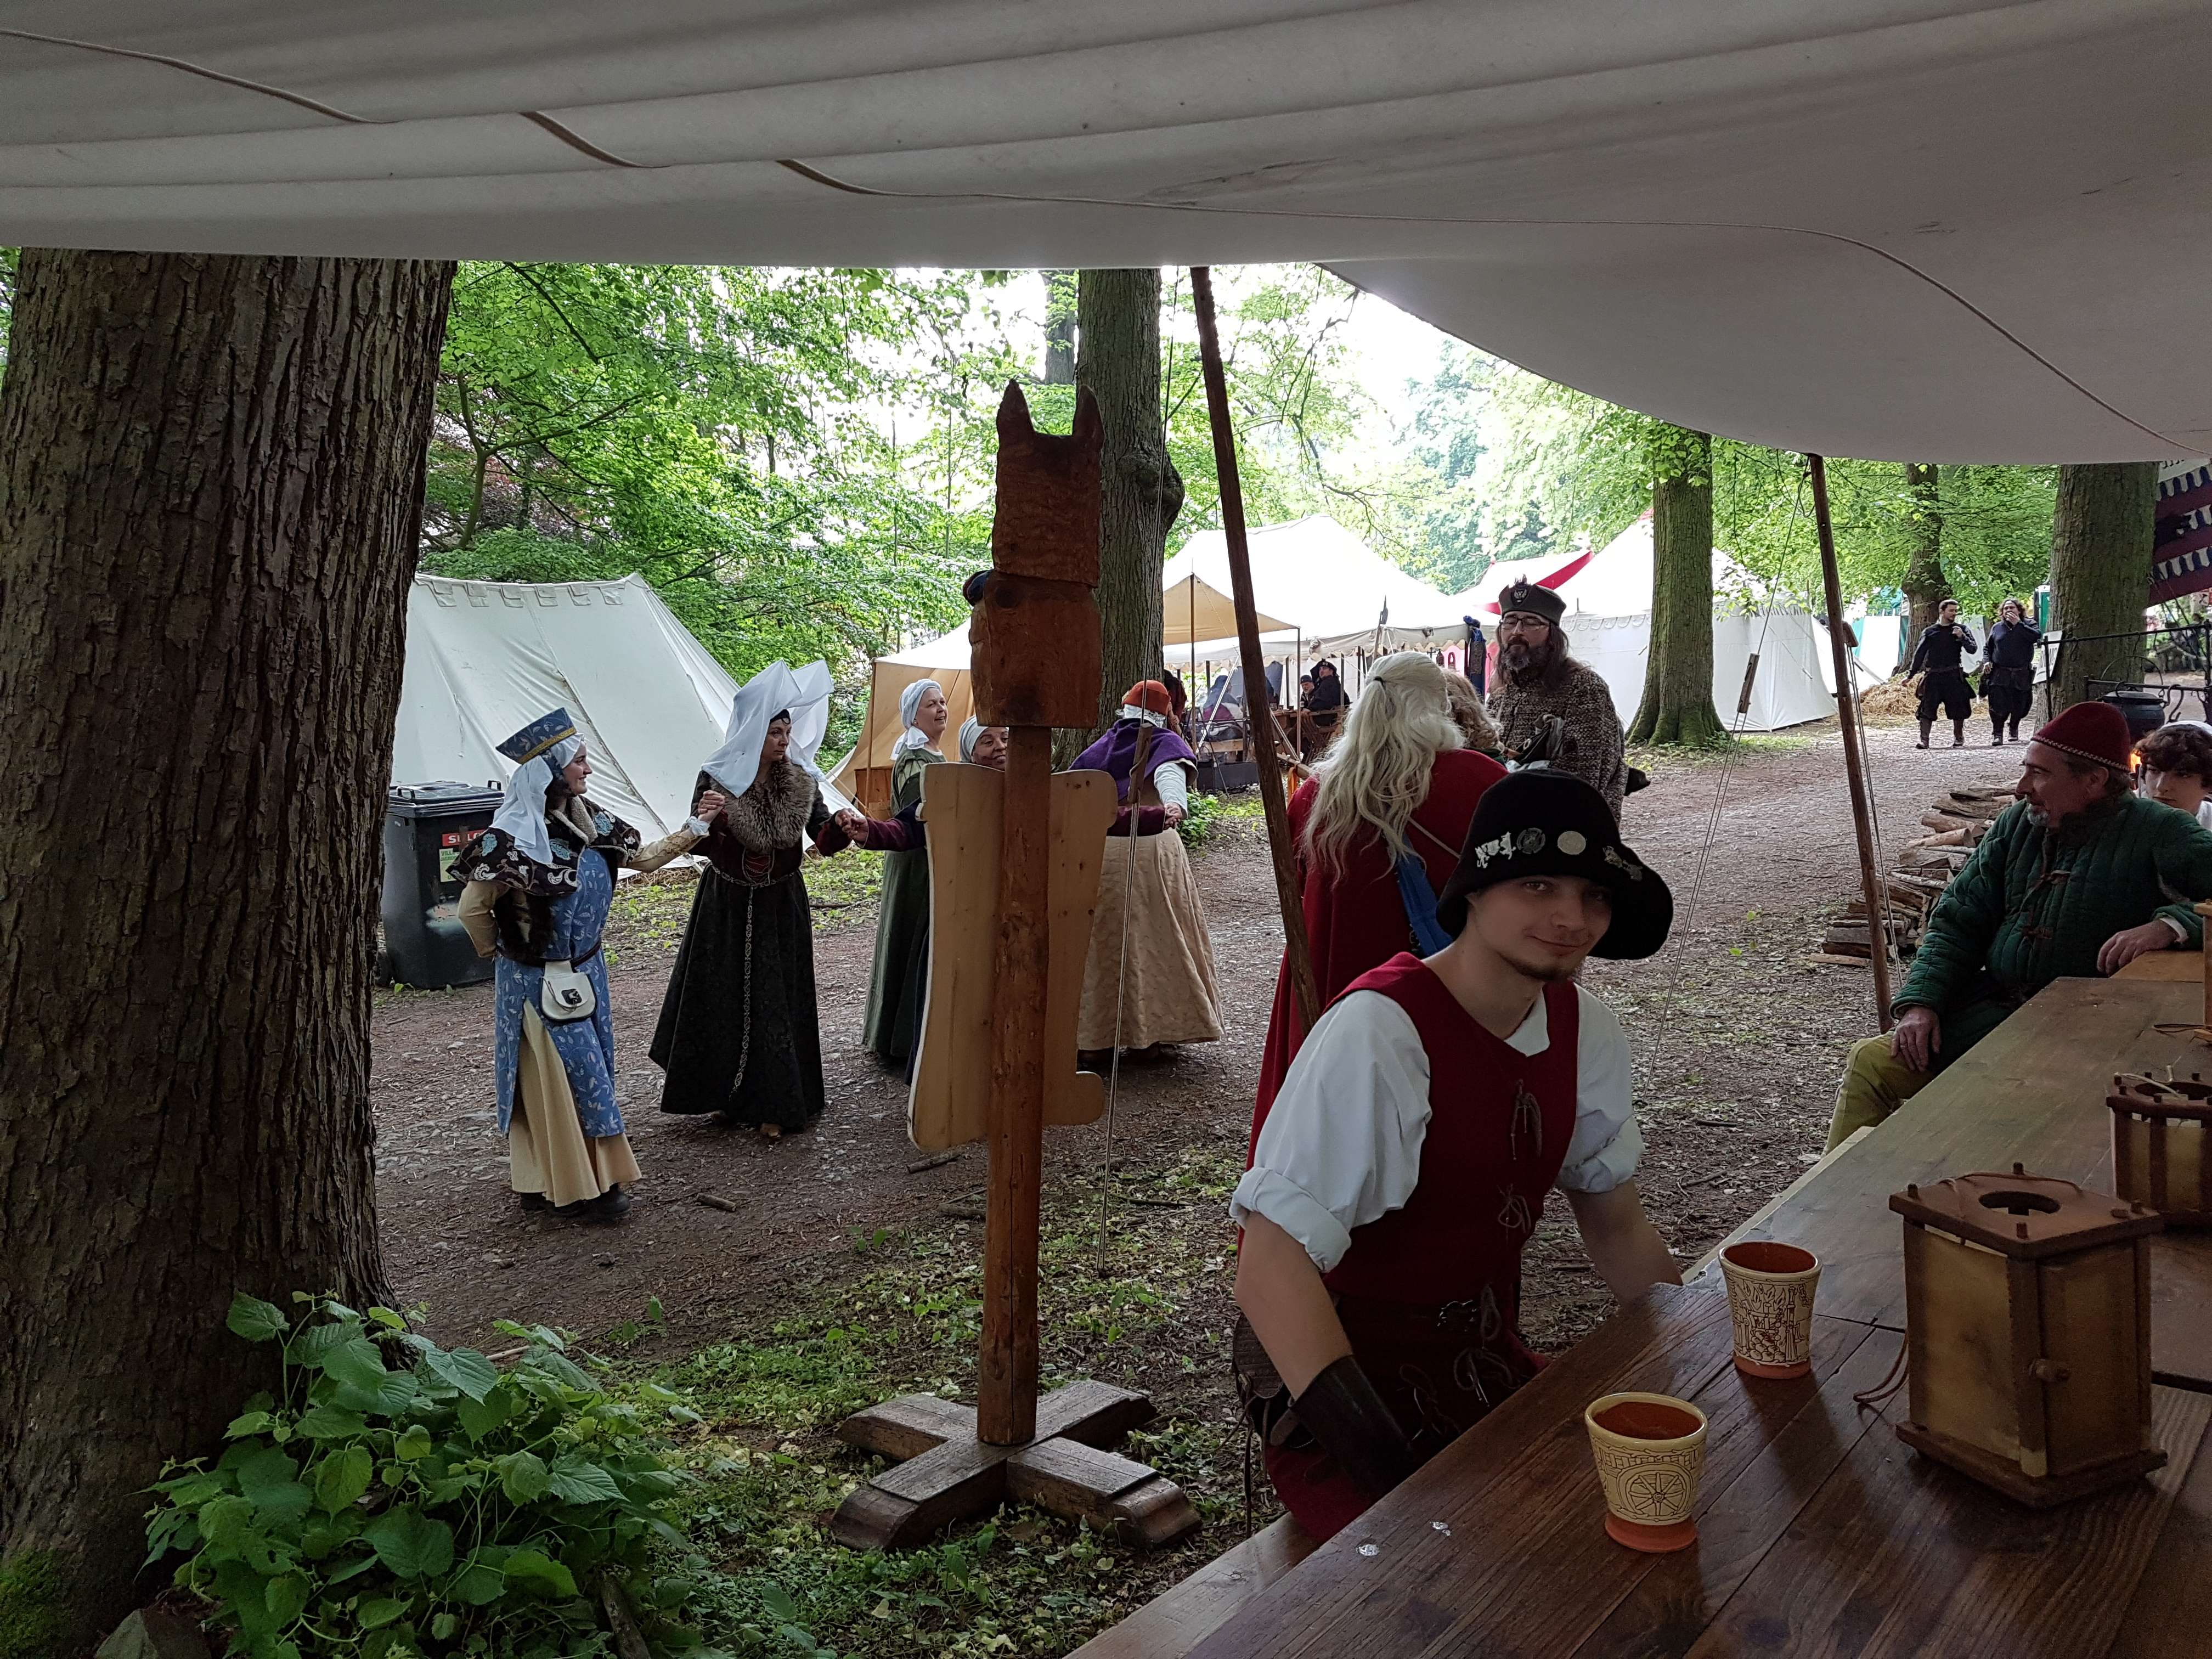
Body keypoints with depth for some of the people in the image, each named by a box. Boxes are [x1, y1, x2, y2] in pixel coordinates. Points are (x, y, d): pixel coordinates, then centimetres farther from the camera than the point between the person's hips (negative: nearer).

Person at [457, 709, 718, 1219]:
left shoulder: (588, 821, 1)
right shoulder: (514, 838, -21)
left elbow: (643, 858, 11)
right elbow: (472, 909, -16)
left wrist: (697, 826, 4)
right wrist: (504, 954, -1)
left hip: (585, 970, 8)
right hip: (541, 981, -8)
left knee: (591, 1071, 14)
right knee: (562, 1080, 0)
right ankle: (578, 1188, 14)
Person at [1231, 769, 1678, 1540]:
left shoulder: (1585, 1029, -2)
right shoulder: (1378, 1031, -25)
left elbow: (1617, 1228, 14)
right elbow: (1271, 1270, -30)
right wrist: (1393, 1470, -36)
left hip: (1488, 1363, 8)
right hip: (1345, 1380, -7)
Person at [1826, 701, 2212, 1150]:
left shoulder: (2156, 832, -8)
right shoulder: (2017, 823, 9)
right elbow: (1958, 920, 9)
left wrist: (2169, 924, -33)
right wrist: (1920, 1002, -4)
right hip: (1988, 1007, 6)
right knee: (1870, 1061, -7)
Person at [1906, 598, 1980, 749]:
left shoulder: (1961, 629, 9)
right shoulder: (1929, 632, 8)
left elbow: (1972, 649, 2)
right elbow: (1919, 654, 10)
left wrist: (1962, 637, -14)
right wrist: (1910, 674, 6)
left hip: (1954, 676, 1)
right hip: (1932, 676, 0)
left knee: (1958, 708, 2)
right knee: (1927, 708, -9)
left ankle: (1958, 738, 17)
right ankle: (1923, 740, -7)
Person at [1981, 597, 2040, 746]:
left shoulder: (2028, 624, 5)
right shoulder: (1997, 628, 12)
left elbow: (2037, 636, -17)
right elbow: (1988, 648, 20)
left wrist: (2018, 624, -15)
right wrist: (1987, 661, 2)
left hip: (2022, 675, 0)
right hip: (2000, 674, 0)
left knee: (2019, 706, 9)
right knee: (1998, 705, -12)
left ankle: (2014, 728, 33)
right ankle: (1997, 735, -6)